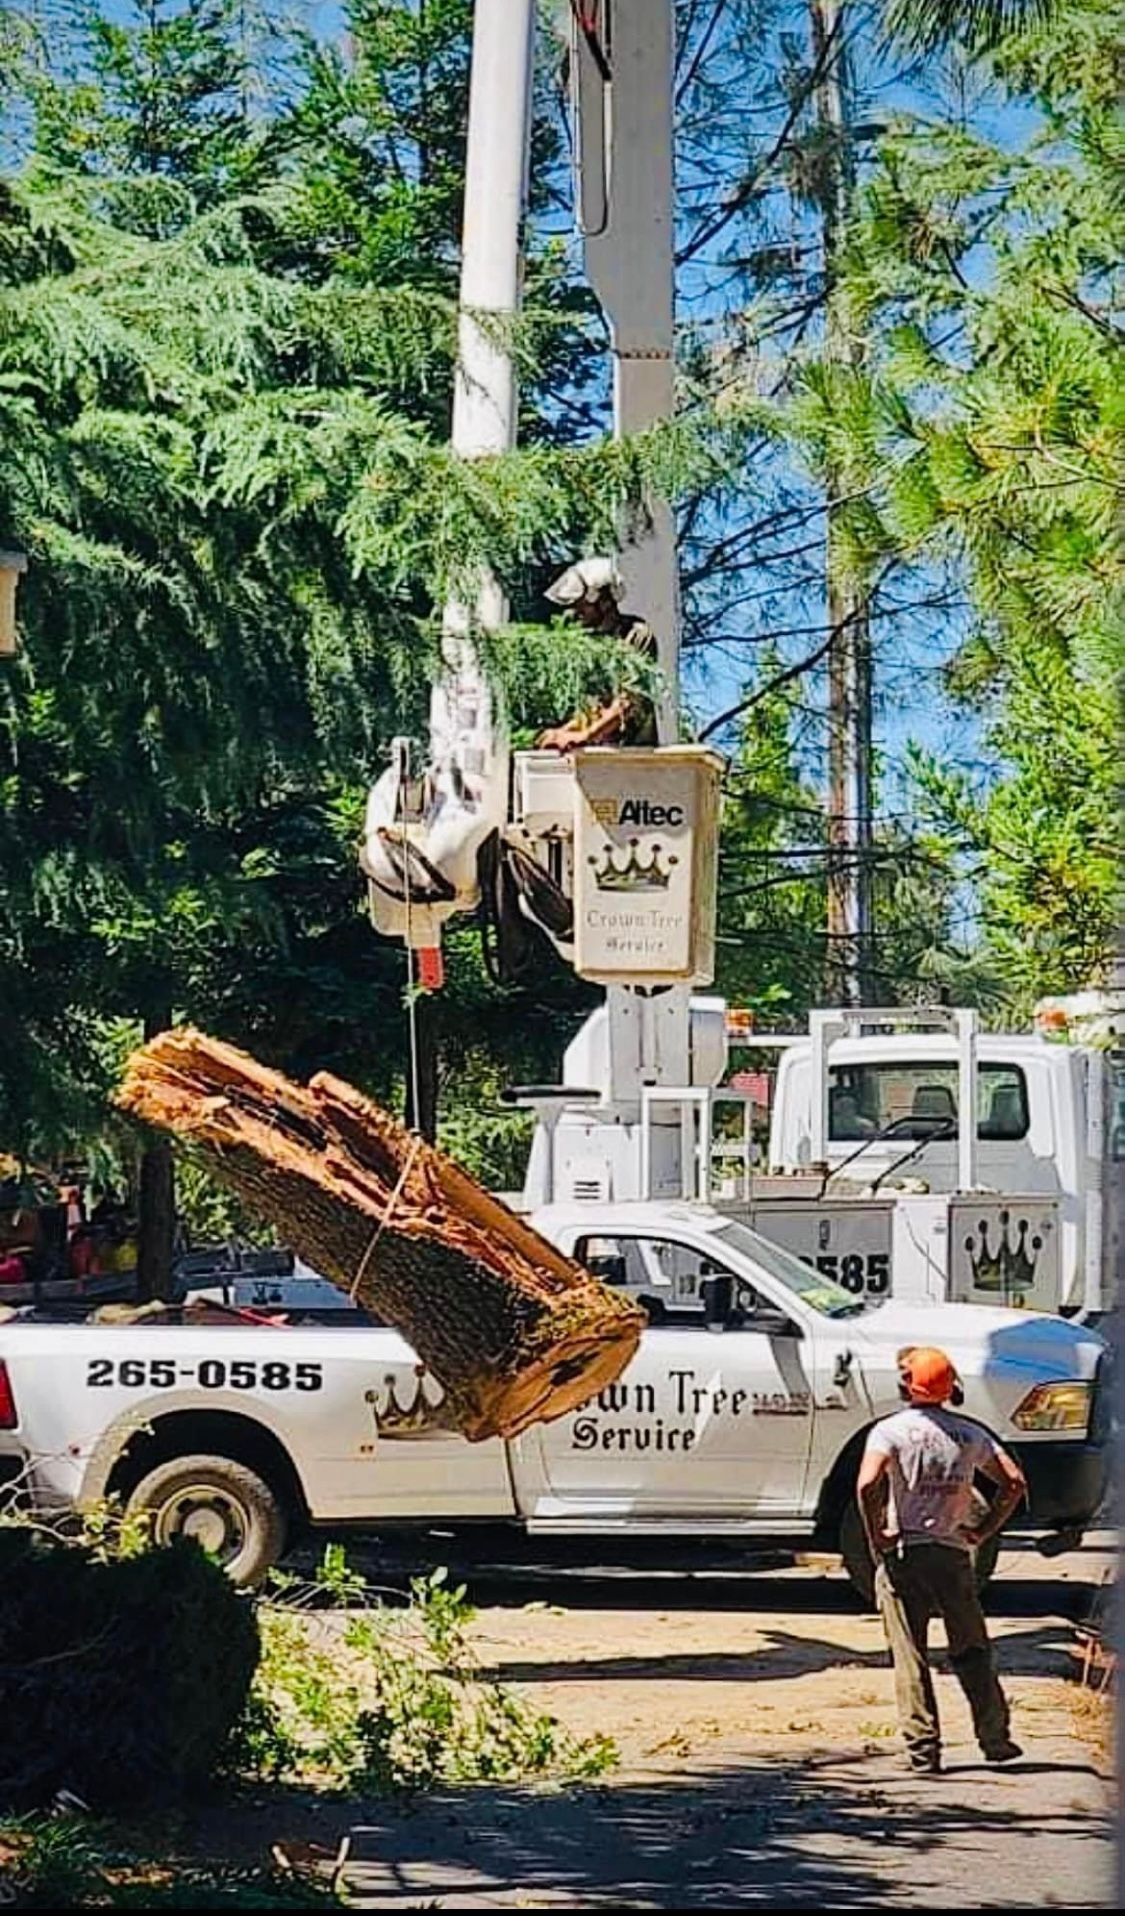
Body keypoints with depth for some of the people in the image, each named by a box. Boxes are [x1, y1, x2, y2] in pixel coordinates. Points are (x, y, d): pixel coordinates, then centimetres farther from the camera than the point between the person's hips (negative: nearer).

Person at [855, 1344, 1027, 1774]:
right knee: (971, 1652, 14)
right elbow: (1014, 1482, 5)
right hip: (954, 1553, 3)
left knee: (910, 1658, 2)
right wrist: (984, 1530, 9)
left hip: (902, 1553, -3)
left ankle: (923, 1749, 1)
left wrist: (876, 1537, -10)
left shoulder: (891, 1430, -7)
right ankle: (995, 1740, 15)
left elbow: (867, 1485, -22)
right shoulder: (969, 1434, 6)